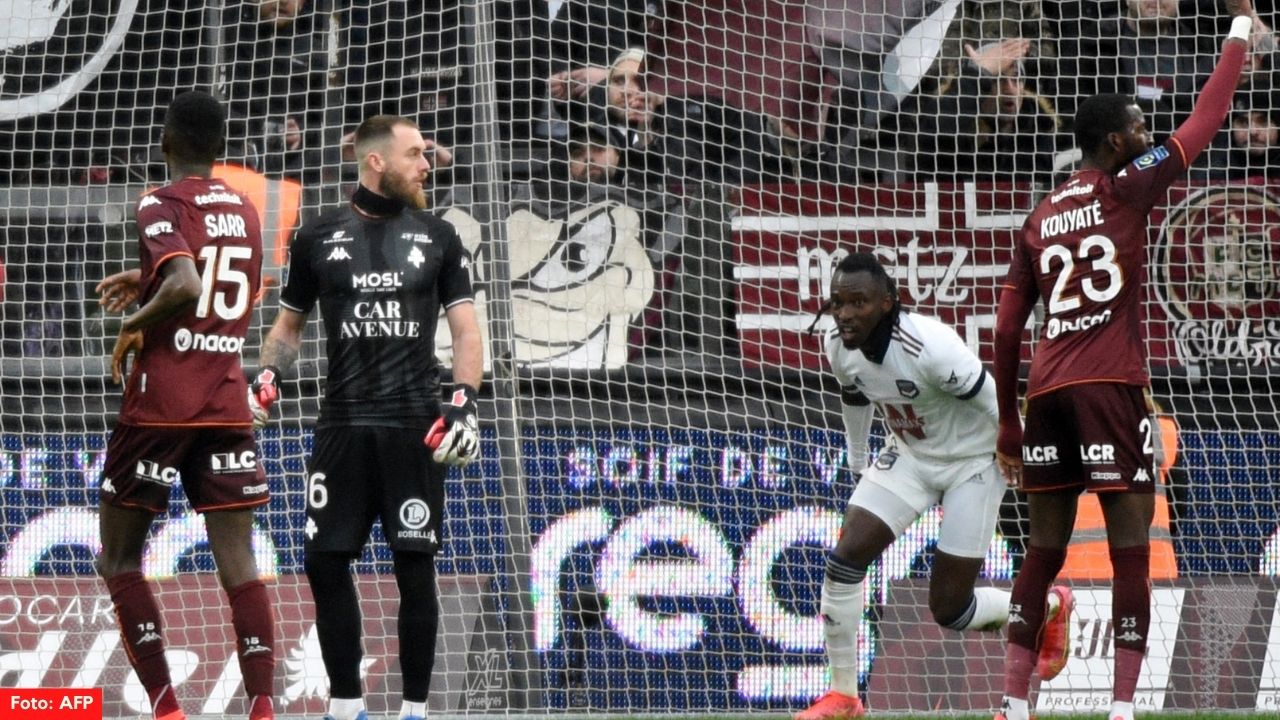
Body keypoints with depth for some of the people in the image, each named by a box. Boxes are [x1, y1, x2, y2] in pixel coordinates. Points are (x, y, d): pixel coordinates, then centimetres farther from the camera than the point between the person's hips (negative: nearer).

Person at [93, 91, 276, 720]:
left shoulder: (161, 207, -8)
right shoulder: (243, 210, 12)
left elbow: (184, 288, -25)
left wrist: (134, 327, -9)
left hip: (160, 404, -5)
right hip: (228, 403, 5)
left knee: (119, 559, 7)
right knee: (238, 562, 0)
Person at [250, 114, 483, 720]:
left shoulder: (437, 238, 7)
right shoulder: (319, 237, 7)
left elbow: (465, 330, 4)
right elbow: (289, 326, 16)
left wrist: (463, 400, -10)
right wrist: (269, 375, -2)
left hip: (415, 427, -1)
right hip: (344, 425, 1)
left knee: (414, 566, -3)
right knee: (325, 562, -1)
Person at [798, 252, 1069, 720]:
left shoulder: (930, 348, -35)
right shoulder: (840, 347, -13)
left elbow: (996, 407, -24)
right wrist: (859, 466, 21)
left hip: (972, 462, -6)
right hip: (908, 456, 6)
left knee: (949, 610, -2)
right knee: (846, 557, -12)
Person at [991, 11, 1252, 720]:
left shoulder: (1039, 219, 18)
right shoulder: (1127, 189, 2)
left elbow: (1006, 331, 17)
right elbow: (1204, 120, 4)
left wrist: (1008, 428, 22)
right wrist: (1242, 29, 16)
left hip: (1045, 391, 6)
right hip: (1108, 386, -6)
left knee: (1045, 548, 11)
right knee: (1130, 547, -5)